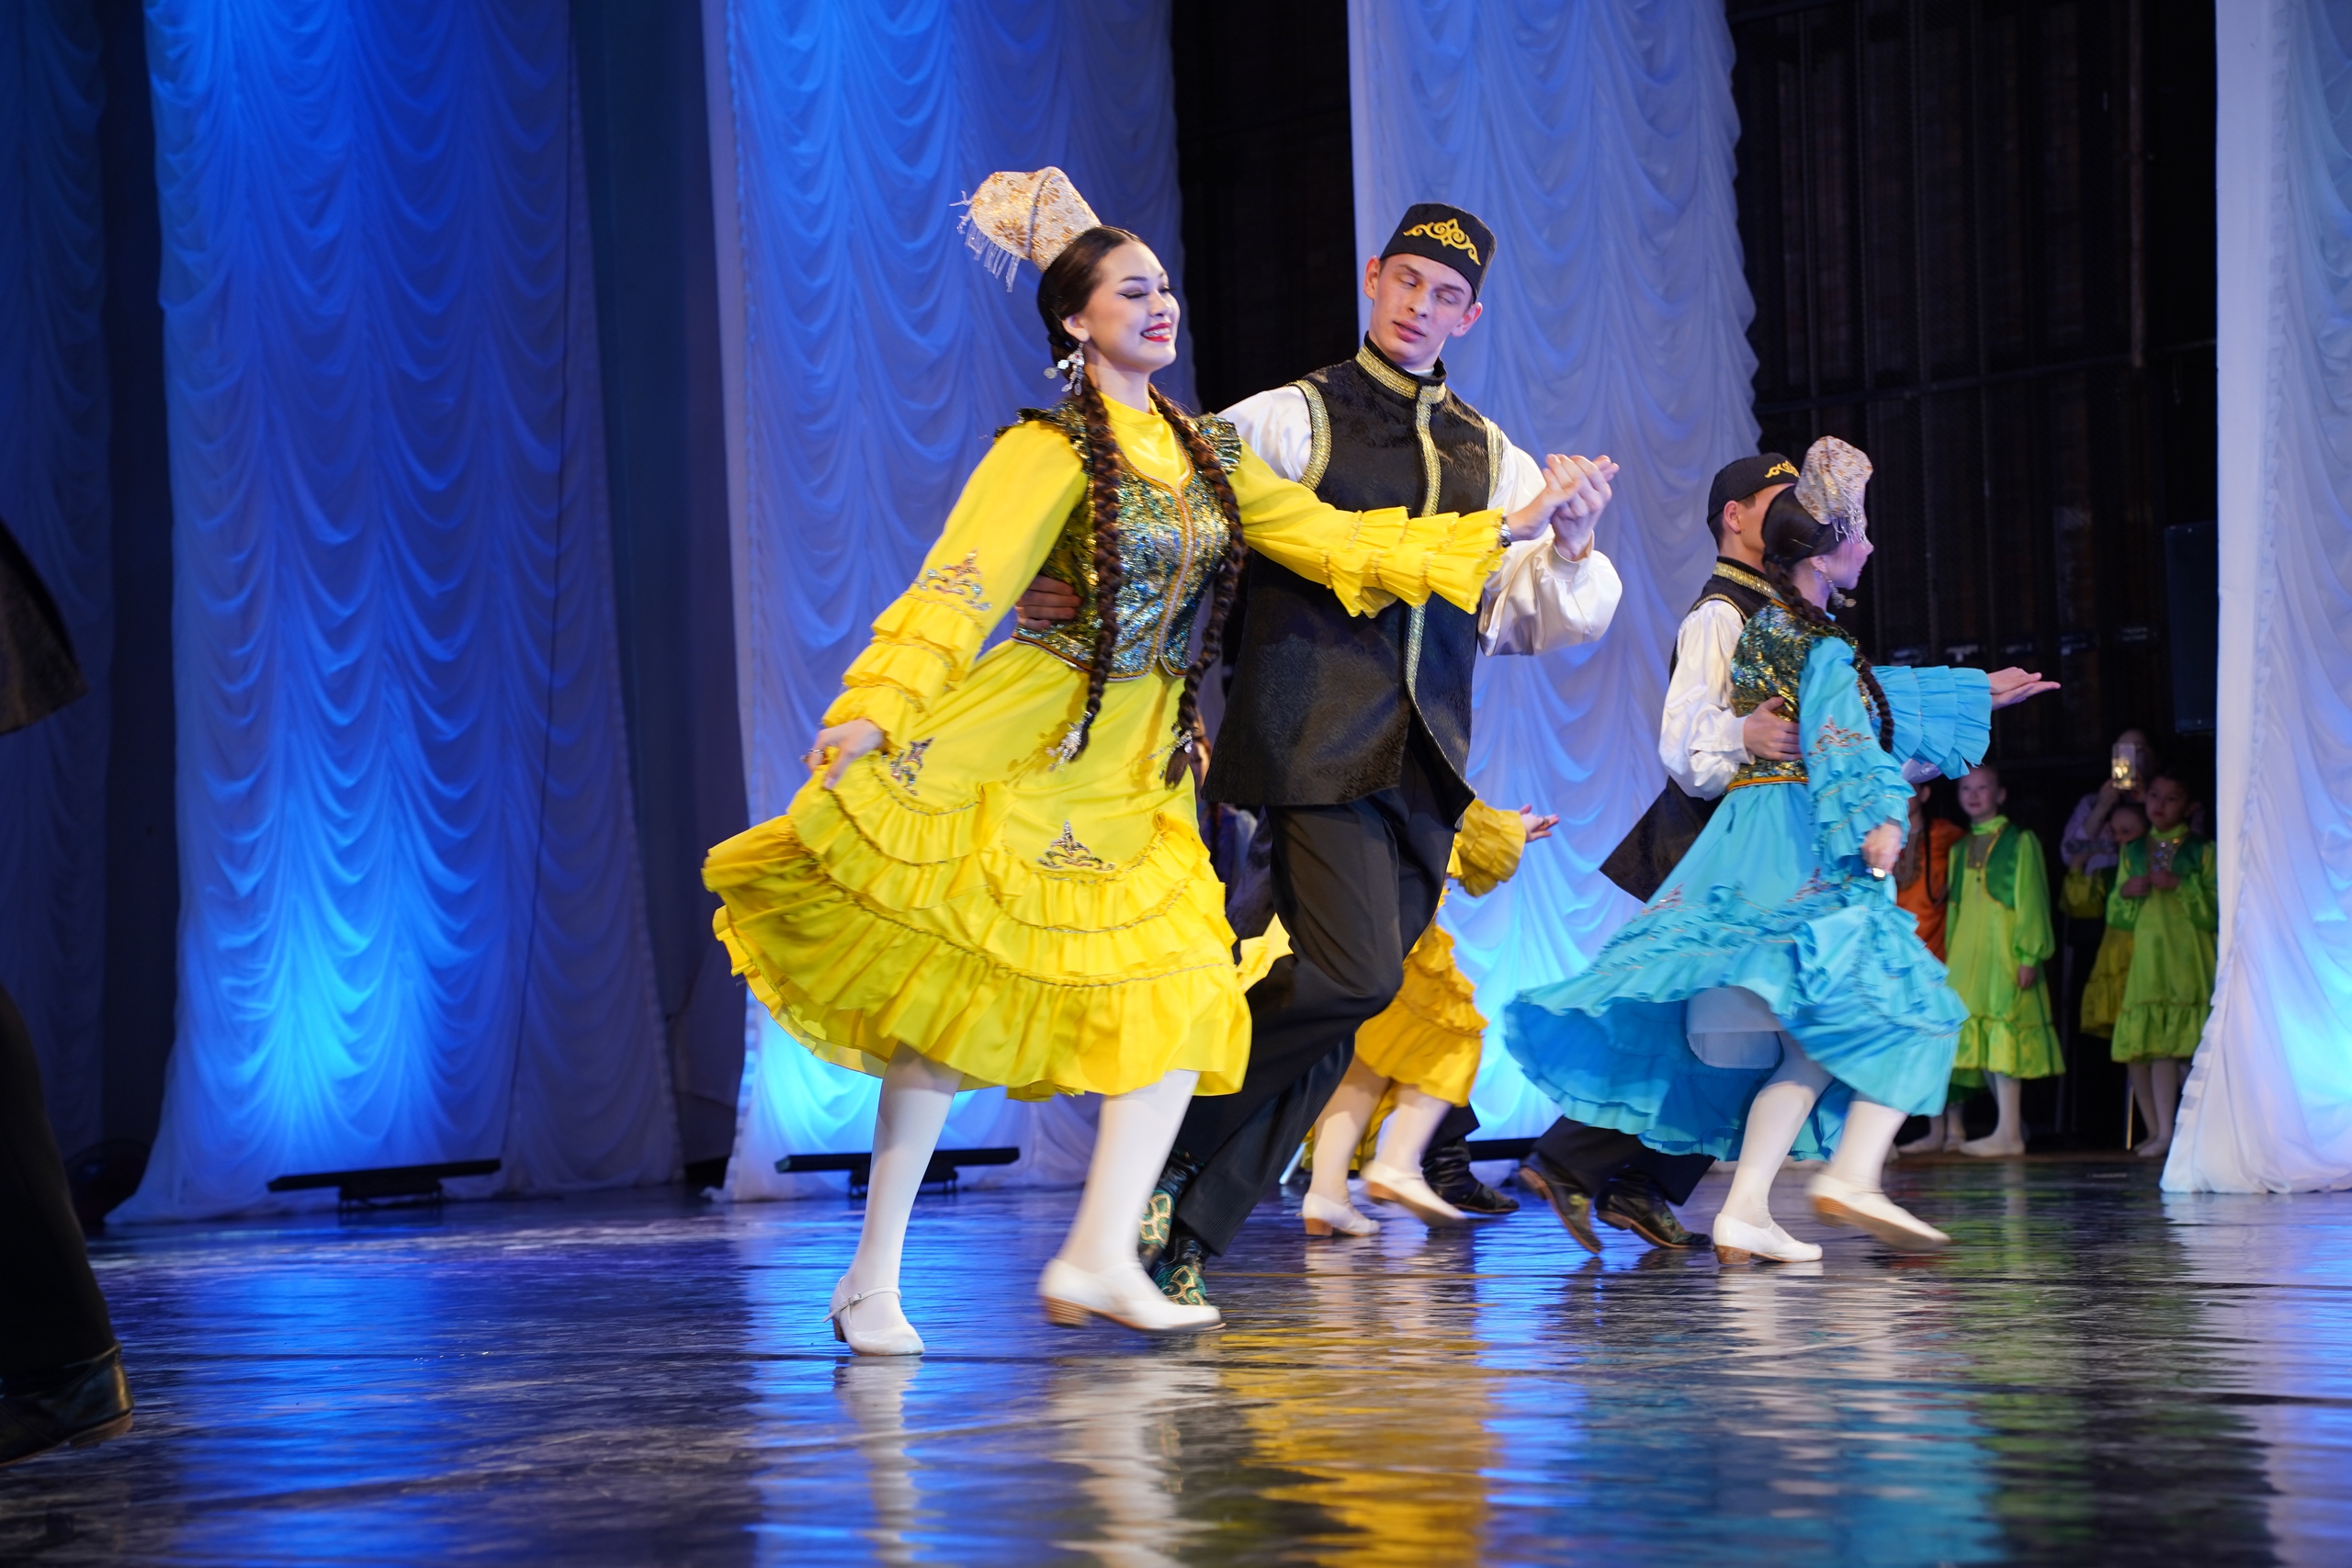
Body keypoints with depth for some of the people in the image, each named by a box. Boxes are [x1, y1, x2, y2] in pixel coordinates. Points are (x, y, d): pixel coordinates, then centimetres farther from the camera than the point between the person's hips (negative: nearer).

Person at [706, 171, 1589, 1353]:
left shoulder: (1202, 451, 11)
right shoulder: (1050, 451, -10)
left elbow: (1334, 543, 12)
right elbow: (962, 586, -19)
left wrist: (1506, 530, 9)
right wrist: (876, 712, -31)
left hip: (1135, 772, 7)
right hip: (1019, 755, -7)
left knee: (1181, 997, -7)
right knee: (946, 1002, -4)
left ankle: (1100, 1259, -6)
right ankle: (871, 1279, 5)